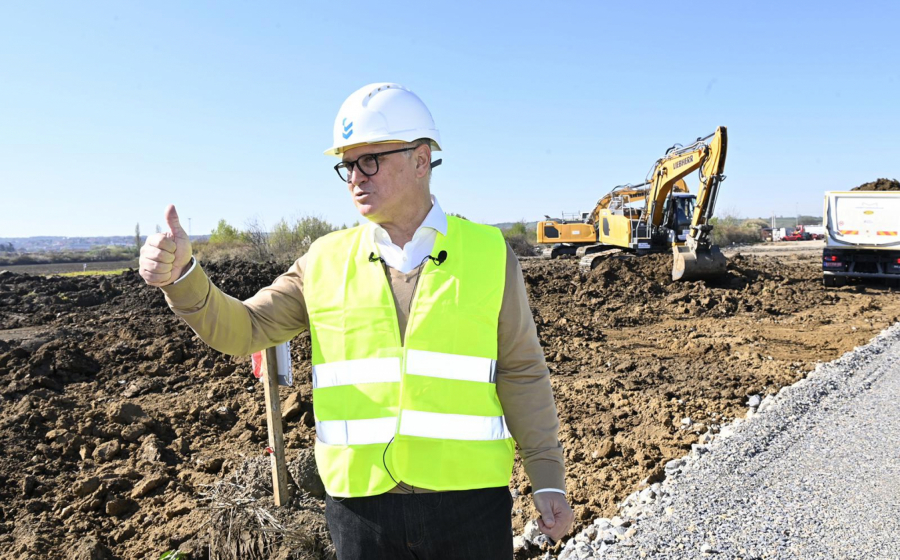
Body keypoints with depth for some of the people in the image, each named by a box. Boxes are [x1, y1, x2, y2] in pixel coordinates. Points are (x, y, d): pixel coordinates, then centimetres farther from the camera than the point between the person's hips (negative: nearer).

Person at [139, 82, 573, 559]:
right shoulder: (325, 262, 3)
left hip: (469, 502, -1)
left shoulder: (488, 254, -1)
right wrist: (181, 273, -15)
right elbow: (242, 331, 2)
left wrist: (547, 480, -2)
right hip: (360, 503, 2)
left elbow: (521, 373, -1)